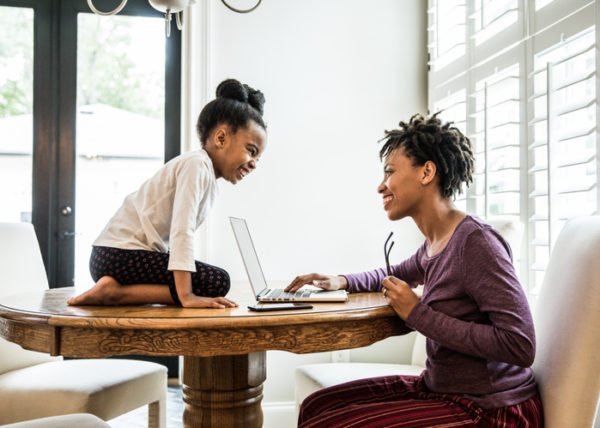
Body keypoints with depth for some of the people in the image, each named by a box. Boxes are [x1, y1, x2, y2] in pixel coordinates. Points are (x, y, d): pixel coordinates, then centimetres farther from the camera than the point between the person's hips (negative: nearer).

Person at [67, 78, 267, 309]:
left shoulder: (203, 170, 19)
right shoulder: (197, 164, -13)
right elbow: (181, 231, -23)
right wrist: (186, 296, -27)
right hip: (121, 254, -11)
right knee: (217, 282, -19)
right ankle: (116, 292, -16)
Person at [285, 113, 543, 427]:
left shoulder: (476, 242, -20)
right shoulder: (434, 244, 7)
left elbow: (521, 346, -25)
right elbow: (400, 273, 31)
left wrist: (418, 315, -20)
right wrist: (342, 282, 13)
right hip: (440, 389, 8)